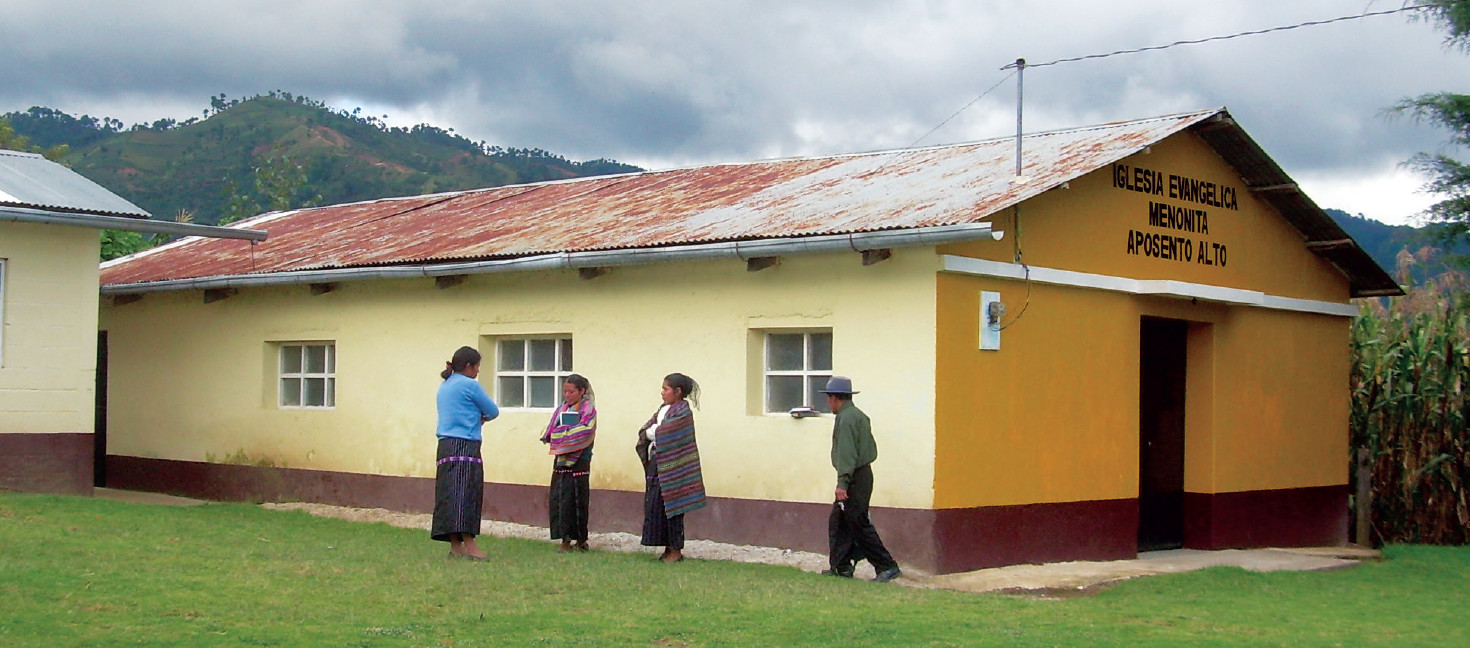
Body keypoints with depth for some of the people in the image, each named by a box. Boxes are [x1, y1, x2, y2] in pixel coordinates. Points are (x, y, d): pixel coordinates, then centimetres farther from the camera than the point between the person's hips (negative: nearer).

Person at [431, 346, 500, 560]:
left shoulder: (445, 387, 20)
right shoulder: (469, 385, -5)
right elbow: (493, 411, -1)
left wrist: (476, 418, 9)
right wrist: (482, 418, 19)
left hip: (445, 446, 8)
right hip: (465, 446, -8)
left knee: (449, 494, 5)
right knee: (465, 492, -12)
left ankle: (455, 546, 4)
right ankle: (468, 545, -18)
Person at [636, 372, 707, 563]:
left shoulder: (682, 412, -9)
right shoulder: (664, 409, 15)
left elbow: (664, 433, -18)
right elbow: (646, 430, 11)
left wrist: (650, 432, -2)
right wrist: (650, 432, -9)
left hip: (671, 466, -8)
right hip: (656, 463, 8)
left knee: (669, 506, -4)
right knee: (654, 505, 7)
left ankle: (676, 550, 4)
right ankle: (668, 548, 15)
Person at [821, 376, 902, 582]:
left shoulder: (846, 418, -15)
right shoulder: (859, 416, 16)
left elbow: (847, 454, -22)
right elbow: (872, 450, 19)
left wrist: (842, 483, -23)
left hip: (855, 479, -10)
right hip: (863, 474, 10)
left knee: (859, 525, -6)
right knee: (837, 521, 12)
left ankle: (887, 566, -5)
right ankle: (841, 567, 14)